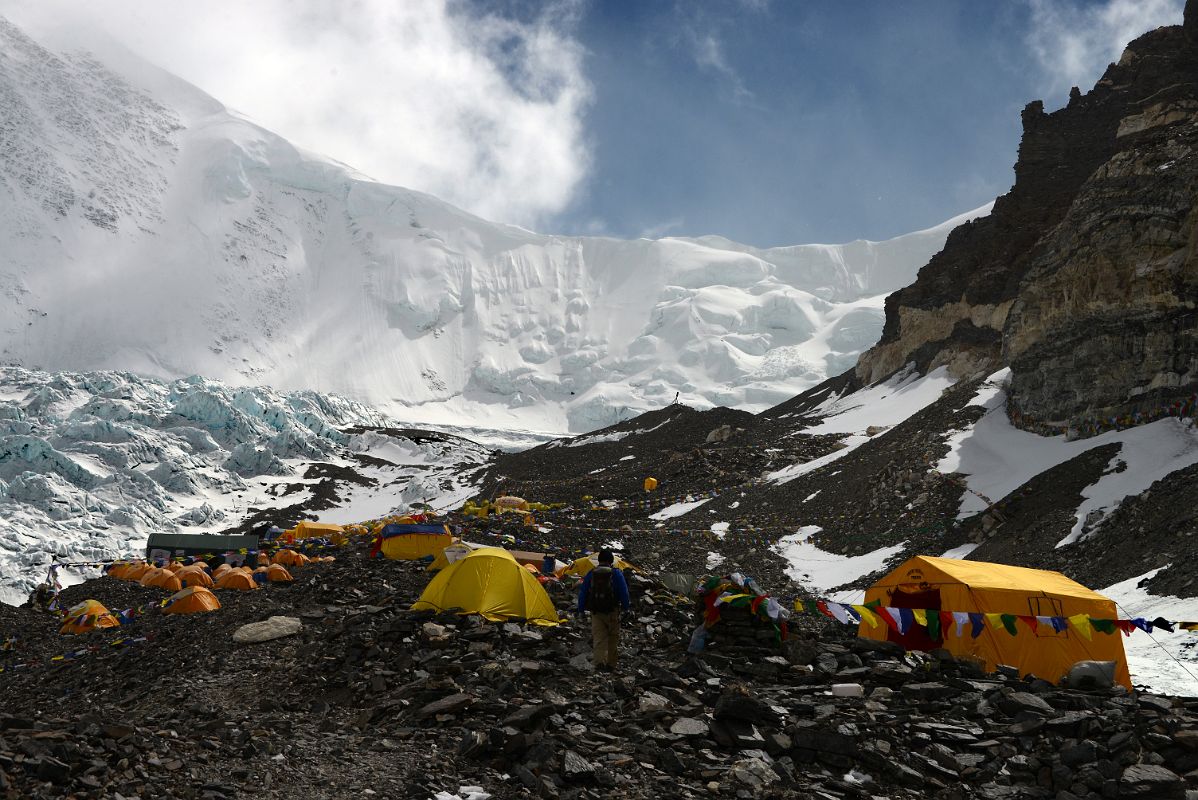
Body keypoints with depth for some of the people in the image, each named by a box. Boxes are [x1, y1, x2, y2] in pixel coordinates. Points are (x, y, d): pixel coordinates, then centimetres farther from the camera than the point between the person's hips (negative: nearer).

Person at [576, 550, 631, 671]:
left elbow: (583, 592, 7)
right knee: (613, 638, 12)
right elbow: (623, 592, -4)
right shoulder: (616, 574, -3)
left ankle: (599, 661, -23)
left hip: (595, 611, 1)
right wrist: (626, 606, 11)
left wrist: (580, 610, 14)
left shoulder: (591, 574, 4)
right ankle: (610, 664, 17)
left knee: (598, 637, -2)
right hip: (612, 611, -1)